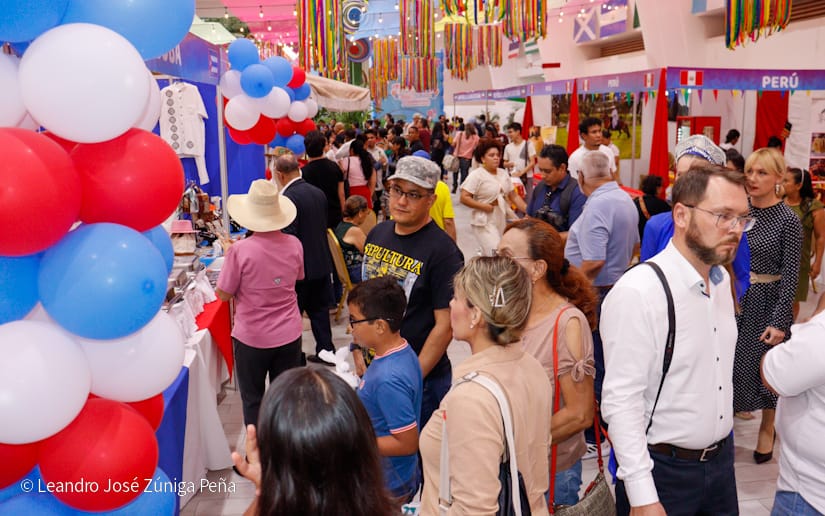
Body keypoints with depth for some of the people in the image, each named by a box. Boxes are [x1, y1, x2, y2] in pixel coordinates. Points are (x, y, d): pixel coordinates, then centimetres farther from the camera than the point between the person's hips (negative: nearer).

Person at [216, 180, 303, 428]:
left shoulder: (240, 250, -20)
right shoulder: (294, 244, -8)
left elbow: (223, 295, -8)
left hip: (252, 338, -3)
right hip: (289, 335, 3)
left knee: (253, 399, 16)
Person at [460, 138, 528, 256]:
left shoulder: (503, 173, 9)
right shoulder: (476, 175, -11)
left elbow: (514, 196, 13)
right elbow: (464, 198, -16)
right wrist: (485, 206, -18)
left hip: (502, 222, 7)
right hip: (484, 223, -7)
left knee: (488, 255, 13)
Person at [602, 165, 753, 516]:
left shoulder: (722, 280, 2)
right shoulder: (637, 293, -24)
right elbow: (620, 402, -23)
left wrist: (722, 446, 18)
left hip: (721, 460, 7)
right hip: (662, 470, -7)